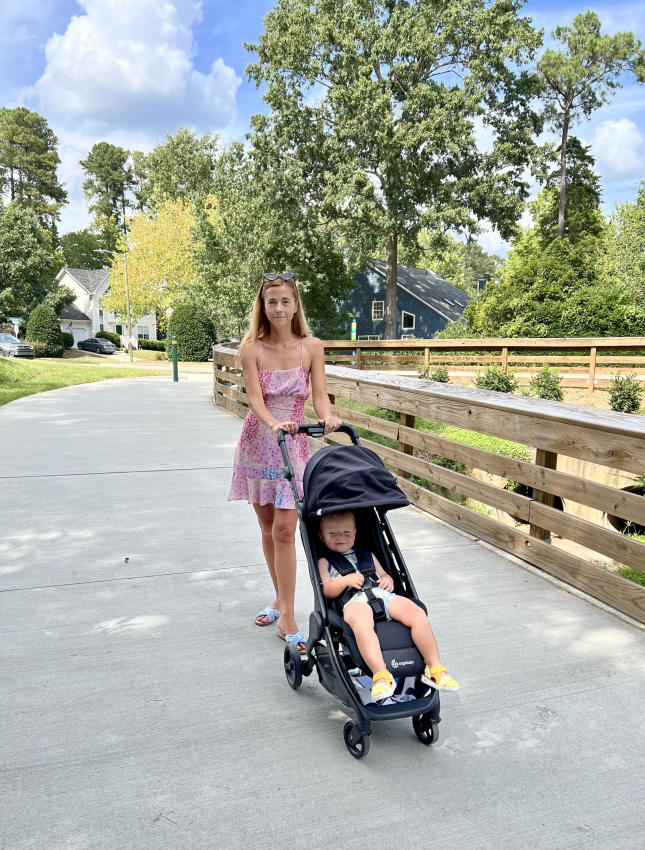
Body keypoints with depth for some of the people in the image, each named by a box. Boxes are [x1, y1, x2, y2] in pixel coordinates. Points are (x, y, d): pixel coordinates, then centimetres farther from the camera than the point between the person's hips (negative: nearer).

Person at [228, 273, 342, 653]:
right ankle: (281, 599, 30)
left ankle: (287, 617, 2)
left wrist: (328, 417, -31)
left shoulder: (312, 347, -4)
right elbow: (255, 399, -15)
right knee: (268, 527, 12)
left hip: (294, 443, -1)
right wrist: (273, 423, -35)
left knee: (284, 529, -7)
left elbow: (319, 395, -9)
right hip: (258, 441, 2)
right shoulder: (251, 348, -6)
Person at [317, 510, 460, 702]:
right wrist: (345, 580, -8)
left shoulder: (367, 555, 35)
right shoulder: (325, 562, 23)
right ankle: (381, 676, -45)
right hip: (355, 600, -4)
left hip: (382, 594, 4)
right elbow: (327, 591, 10)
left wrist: (388, 580, 8)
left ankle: (435, 669, -16)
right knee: (362, 623, -42)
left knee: (418, 614, -23)